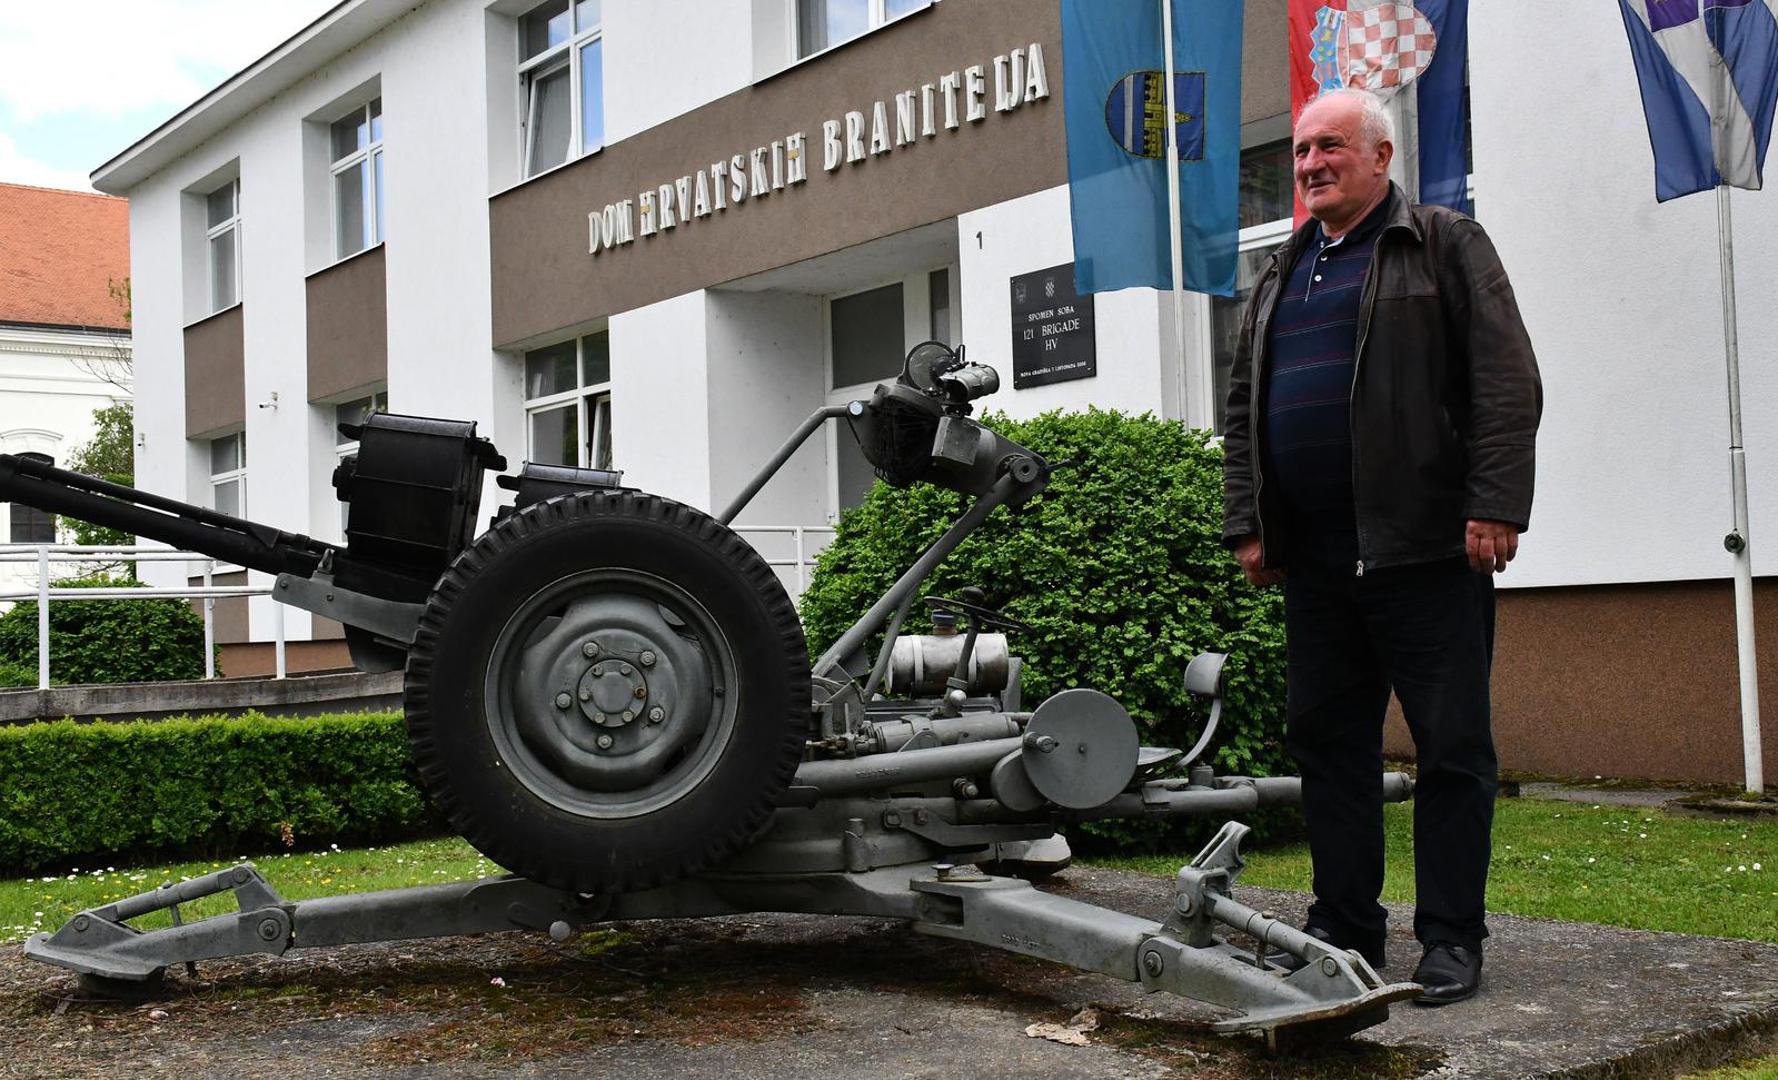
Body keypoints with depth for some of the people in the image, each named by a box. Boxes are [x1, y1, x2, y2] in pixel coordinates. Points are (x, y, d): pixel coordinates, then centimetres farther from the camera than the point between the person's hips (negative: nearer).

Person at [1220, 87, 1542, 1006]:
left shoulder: (1446, 246, 3)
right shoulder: (1279, 277, 20)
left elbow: (1506, 384, -5)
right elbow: (1242, 410, 21)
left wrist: (1495, 508, -14)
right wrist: (1247, 525, 12)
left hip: (1428, 549, -6)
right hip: (1314, 557, 6)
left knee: (1452, 744, -1)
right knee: (1328, 739, 8)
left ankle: (1451, 937, 8)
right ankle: (1344, 924, 18)